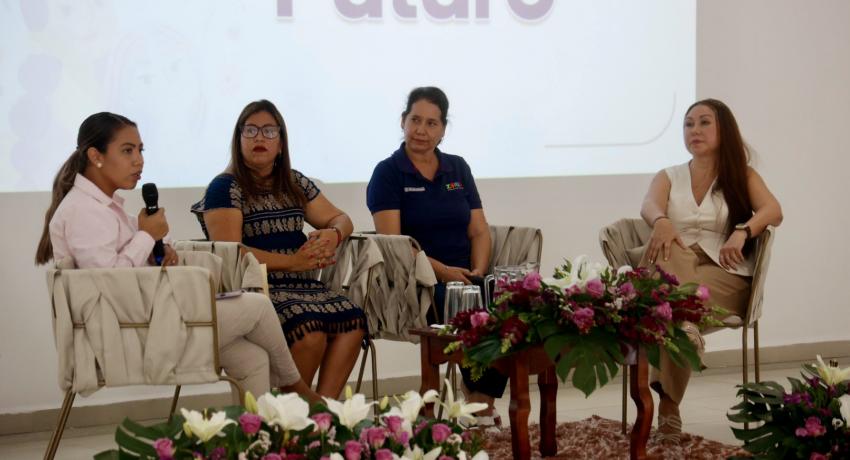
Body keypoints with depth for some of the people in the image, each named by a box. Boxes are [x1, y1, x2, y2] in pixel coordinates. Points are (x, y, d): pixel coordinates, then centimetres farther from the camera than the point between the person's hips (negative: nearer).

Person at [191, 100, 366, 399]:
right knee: (310, 329, -33)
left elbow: (340, 219, 27)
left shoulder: (295, 183, 21)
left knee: (353, 319, -24)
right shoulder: (225, 188, 1)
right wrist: (294, 261, -14)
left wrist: (333, 235, 0)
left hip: (301, 285, 6)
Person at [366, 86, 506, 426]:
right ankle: (479, 407, -19)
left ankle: (482, 411, -21)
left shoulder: (458, 169, 17)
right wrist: (441, 270, -21)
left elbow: (479, 231, 13)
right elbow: (392, 241, -9)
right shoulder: (388, 173, 2)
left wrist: (478, 271, -7)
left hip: (465, 278, 4)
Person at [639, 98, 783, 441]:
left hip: (725, 277, -2)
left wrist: (742, 232, -30)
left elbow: (773, 212, -8)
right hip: (674, 272, 2)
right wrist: (662, 221, -33)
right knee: (662, 250, -34)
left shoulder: (743, 176, 12)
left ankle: (668, 400, -29)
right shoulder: (668, 177, 16)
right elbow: (649, 206, -7)